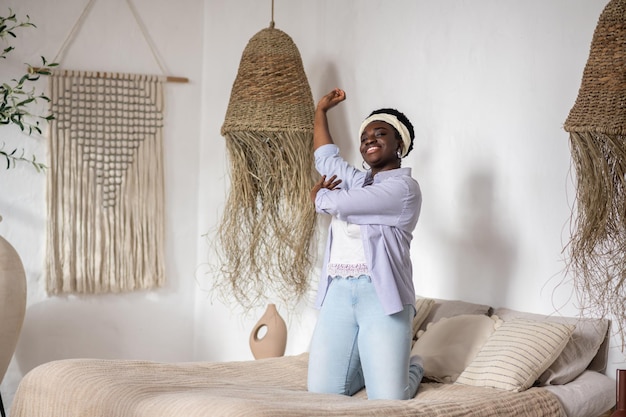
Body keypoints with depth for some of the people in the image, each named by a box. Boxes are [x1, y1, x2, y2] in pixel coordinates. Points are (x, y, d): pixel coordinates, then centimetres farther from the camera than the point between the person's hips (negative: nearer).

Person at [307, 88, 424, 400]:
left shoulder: (404, 187, -5)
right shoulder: (357, 181, 20)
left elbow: (337, 203, -11)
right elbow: (326, 158, 38)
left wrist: (318, 194, 11)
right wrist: (321, 110, 42)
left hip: (381, 295, -7)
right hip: (338, 294, 7)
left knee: (388, 402, -11)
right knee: (321, 392, -2)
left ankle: (411, 368, 23)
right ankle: (369, 363, 27)